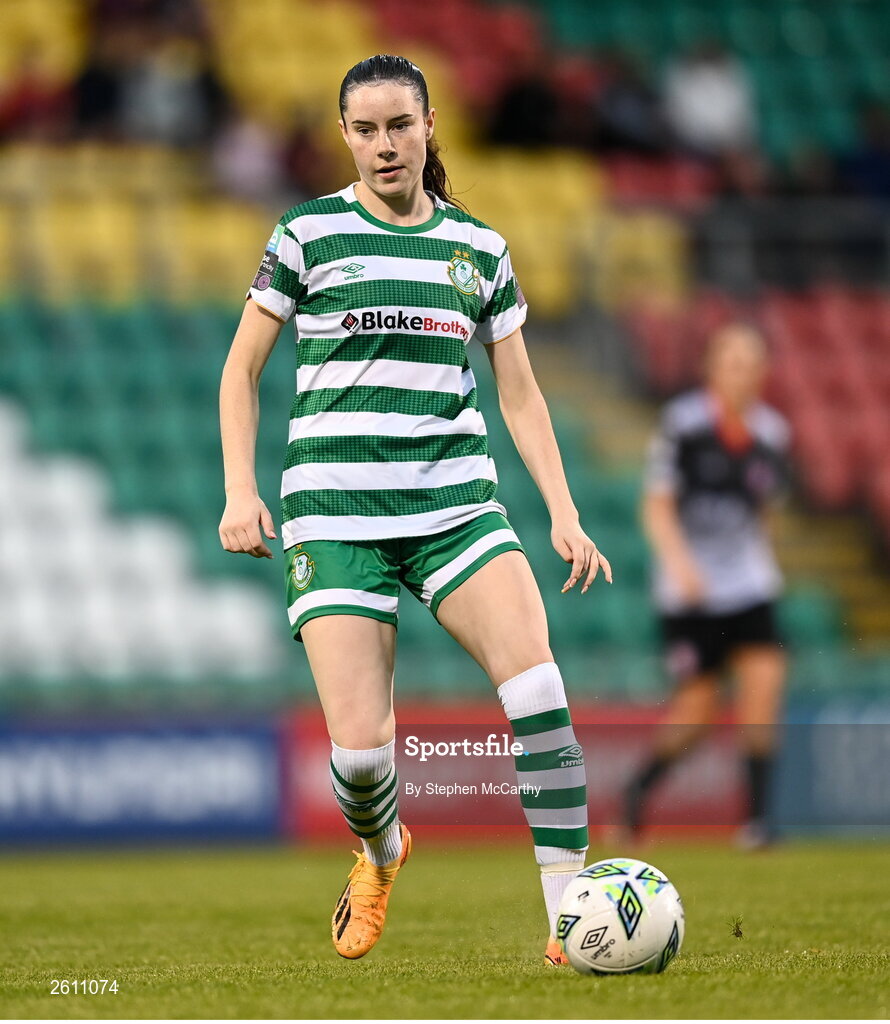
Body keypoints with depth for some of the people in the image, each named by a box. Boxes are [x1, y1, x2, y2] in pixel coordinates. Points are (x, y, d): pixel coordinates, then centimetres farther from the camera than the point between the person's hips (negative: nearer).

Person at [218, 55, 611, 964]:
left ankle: (571, 918, -17)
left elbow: (519, 395, 17)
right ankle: (381, 855, 26)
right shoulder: (308, 234, 4)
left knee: (538, 689, -22)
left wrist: (563, 513, 7)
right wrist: (240, 491, -3)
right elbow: (241, 370, 9)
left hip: (456, 500, 2)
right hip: (334, 507, -2)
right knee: (360, 748, -11)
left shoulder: (479, 249, 12)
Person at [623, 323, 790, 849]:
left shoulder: (771, 432, 5)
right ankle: (641, 786, 25)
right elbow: (657, 505, -9)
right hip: (690, 587, -4)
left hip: (749, 584, 4)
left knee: (765, 681, -15)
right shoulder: (683, 422, -9)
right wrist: (678, 560, -22)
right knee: (698, 707, -3)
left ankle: (759, 815, -10)